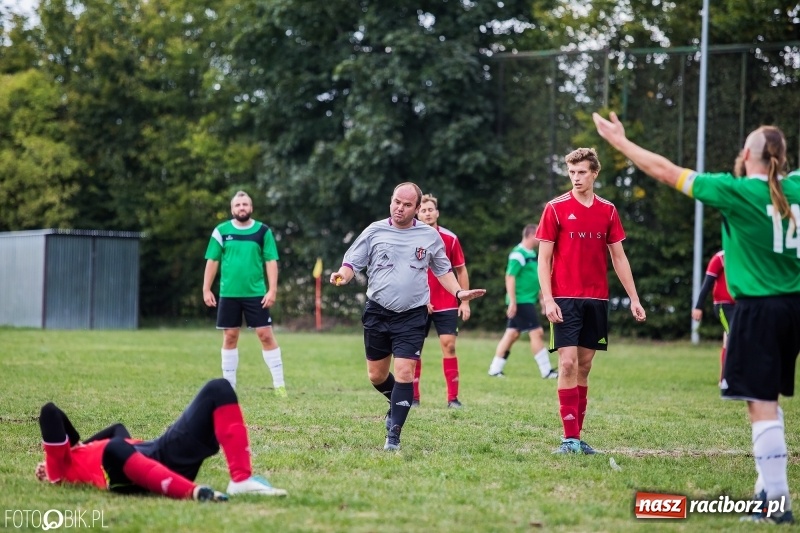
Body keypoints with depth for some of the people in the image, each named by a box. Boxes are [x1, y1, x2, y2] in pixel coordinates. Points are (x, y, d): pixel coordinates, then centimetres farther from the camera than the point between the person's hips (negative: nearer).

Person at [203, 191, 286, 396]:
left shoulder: (263, 231, 1)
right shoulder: (221, 231, 4)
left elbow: (271, 262, 0)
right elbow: (212, 261, 7)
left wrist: (272, 290, -8)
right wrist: (206, 289, 2)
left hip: (256, 294, -1)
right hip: (228, 294, 1)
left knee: (266, 335, -4)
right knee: (230, 337, 6)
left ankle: (279, 384, 2)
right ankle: (229, 385, 14)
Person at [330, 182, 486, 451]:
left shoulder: (430, 236, 3)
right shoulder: (375, 231, 0)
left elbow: (443, 270, 15)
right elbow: (352, 262, 1)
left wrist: (459, 292, 1)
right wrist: (343, 275, -21)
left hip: (412, 316, -1)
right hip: (377, 313, 1)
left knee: (404, 373, -13)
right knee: (376, 375, 9)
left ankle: (393, 434, -8)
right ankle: (397, 404, 41)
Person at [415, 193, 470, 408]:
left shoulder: (450, 239, 0)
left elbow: (461, 270, 6)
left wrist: (465, 301, 2)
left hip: (446, 304, 0)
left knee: (449, 345, -7)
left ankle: (453, 397, -4)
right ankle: (413, 396, 11)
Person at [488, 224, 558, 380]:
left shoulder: (531, 254, 15)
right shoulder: (519, 254, -15)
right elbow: (510, 277, -19)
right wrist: (512, 302, -23)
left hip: (527, 301, 10)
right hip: (521, 301, -10)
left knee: (512, 334, 10)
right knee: (537, 333, -7)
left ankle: (495, 369, 13)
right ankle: (546, 371, -4)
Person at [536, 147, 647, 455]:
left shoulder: (607, 211, 8)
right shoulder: (556, 208, -2)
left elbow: (619, 258, 12)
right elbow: (544, 258, -2)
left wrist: (634, 298, 7)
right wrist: (547, 299, -12)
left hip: (597, 299, 4)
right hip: (565, 299, -4)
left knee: (584, 366, 7)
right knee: (568, 363, -11)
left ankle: (577, 436, 12)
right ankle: (570, 437, -9)